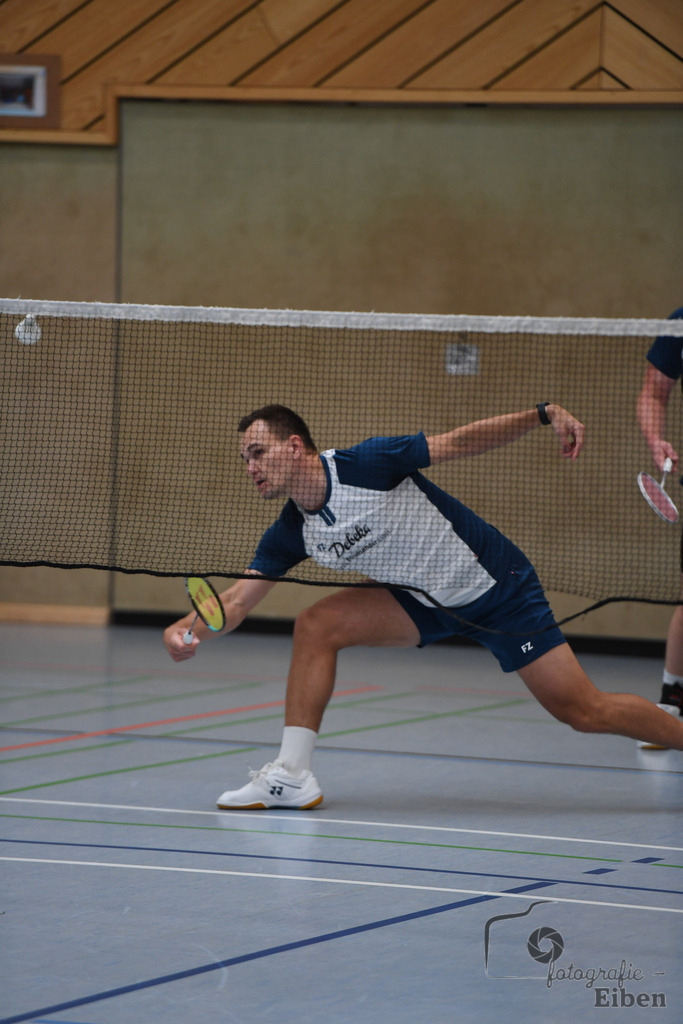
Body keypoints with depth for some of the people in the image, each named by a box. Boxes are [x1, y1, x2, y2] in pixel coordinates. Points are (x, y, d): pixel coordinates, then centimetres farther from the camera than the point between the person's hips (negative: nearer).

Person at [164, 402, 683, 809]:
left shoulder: (367, 465, -23)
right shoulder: (292, 534, -5)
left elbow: (458, 442, -19)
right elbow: (238, 599, -6)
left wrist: (545, 414, -28)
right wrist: (188, 629, -27)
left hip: (496, 585, -6)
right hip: (425, 599, 6)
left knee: (586, 712, -10)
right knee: (318, 625, -10)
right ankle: (293, 775, -6)